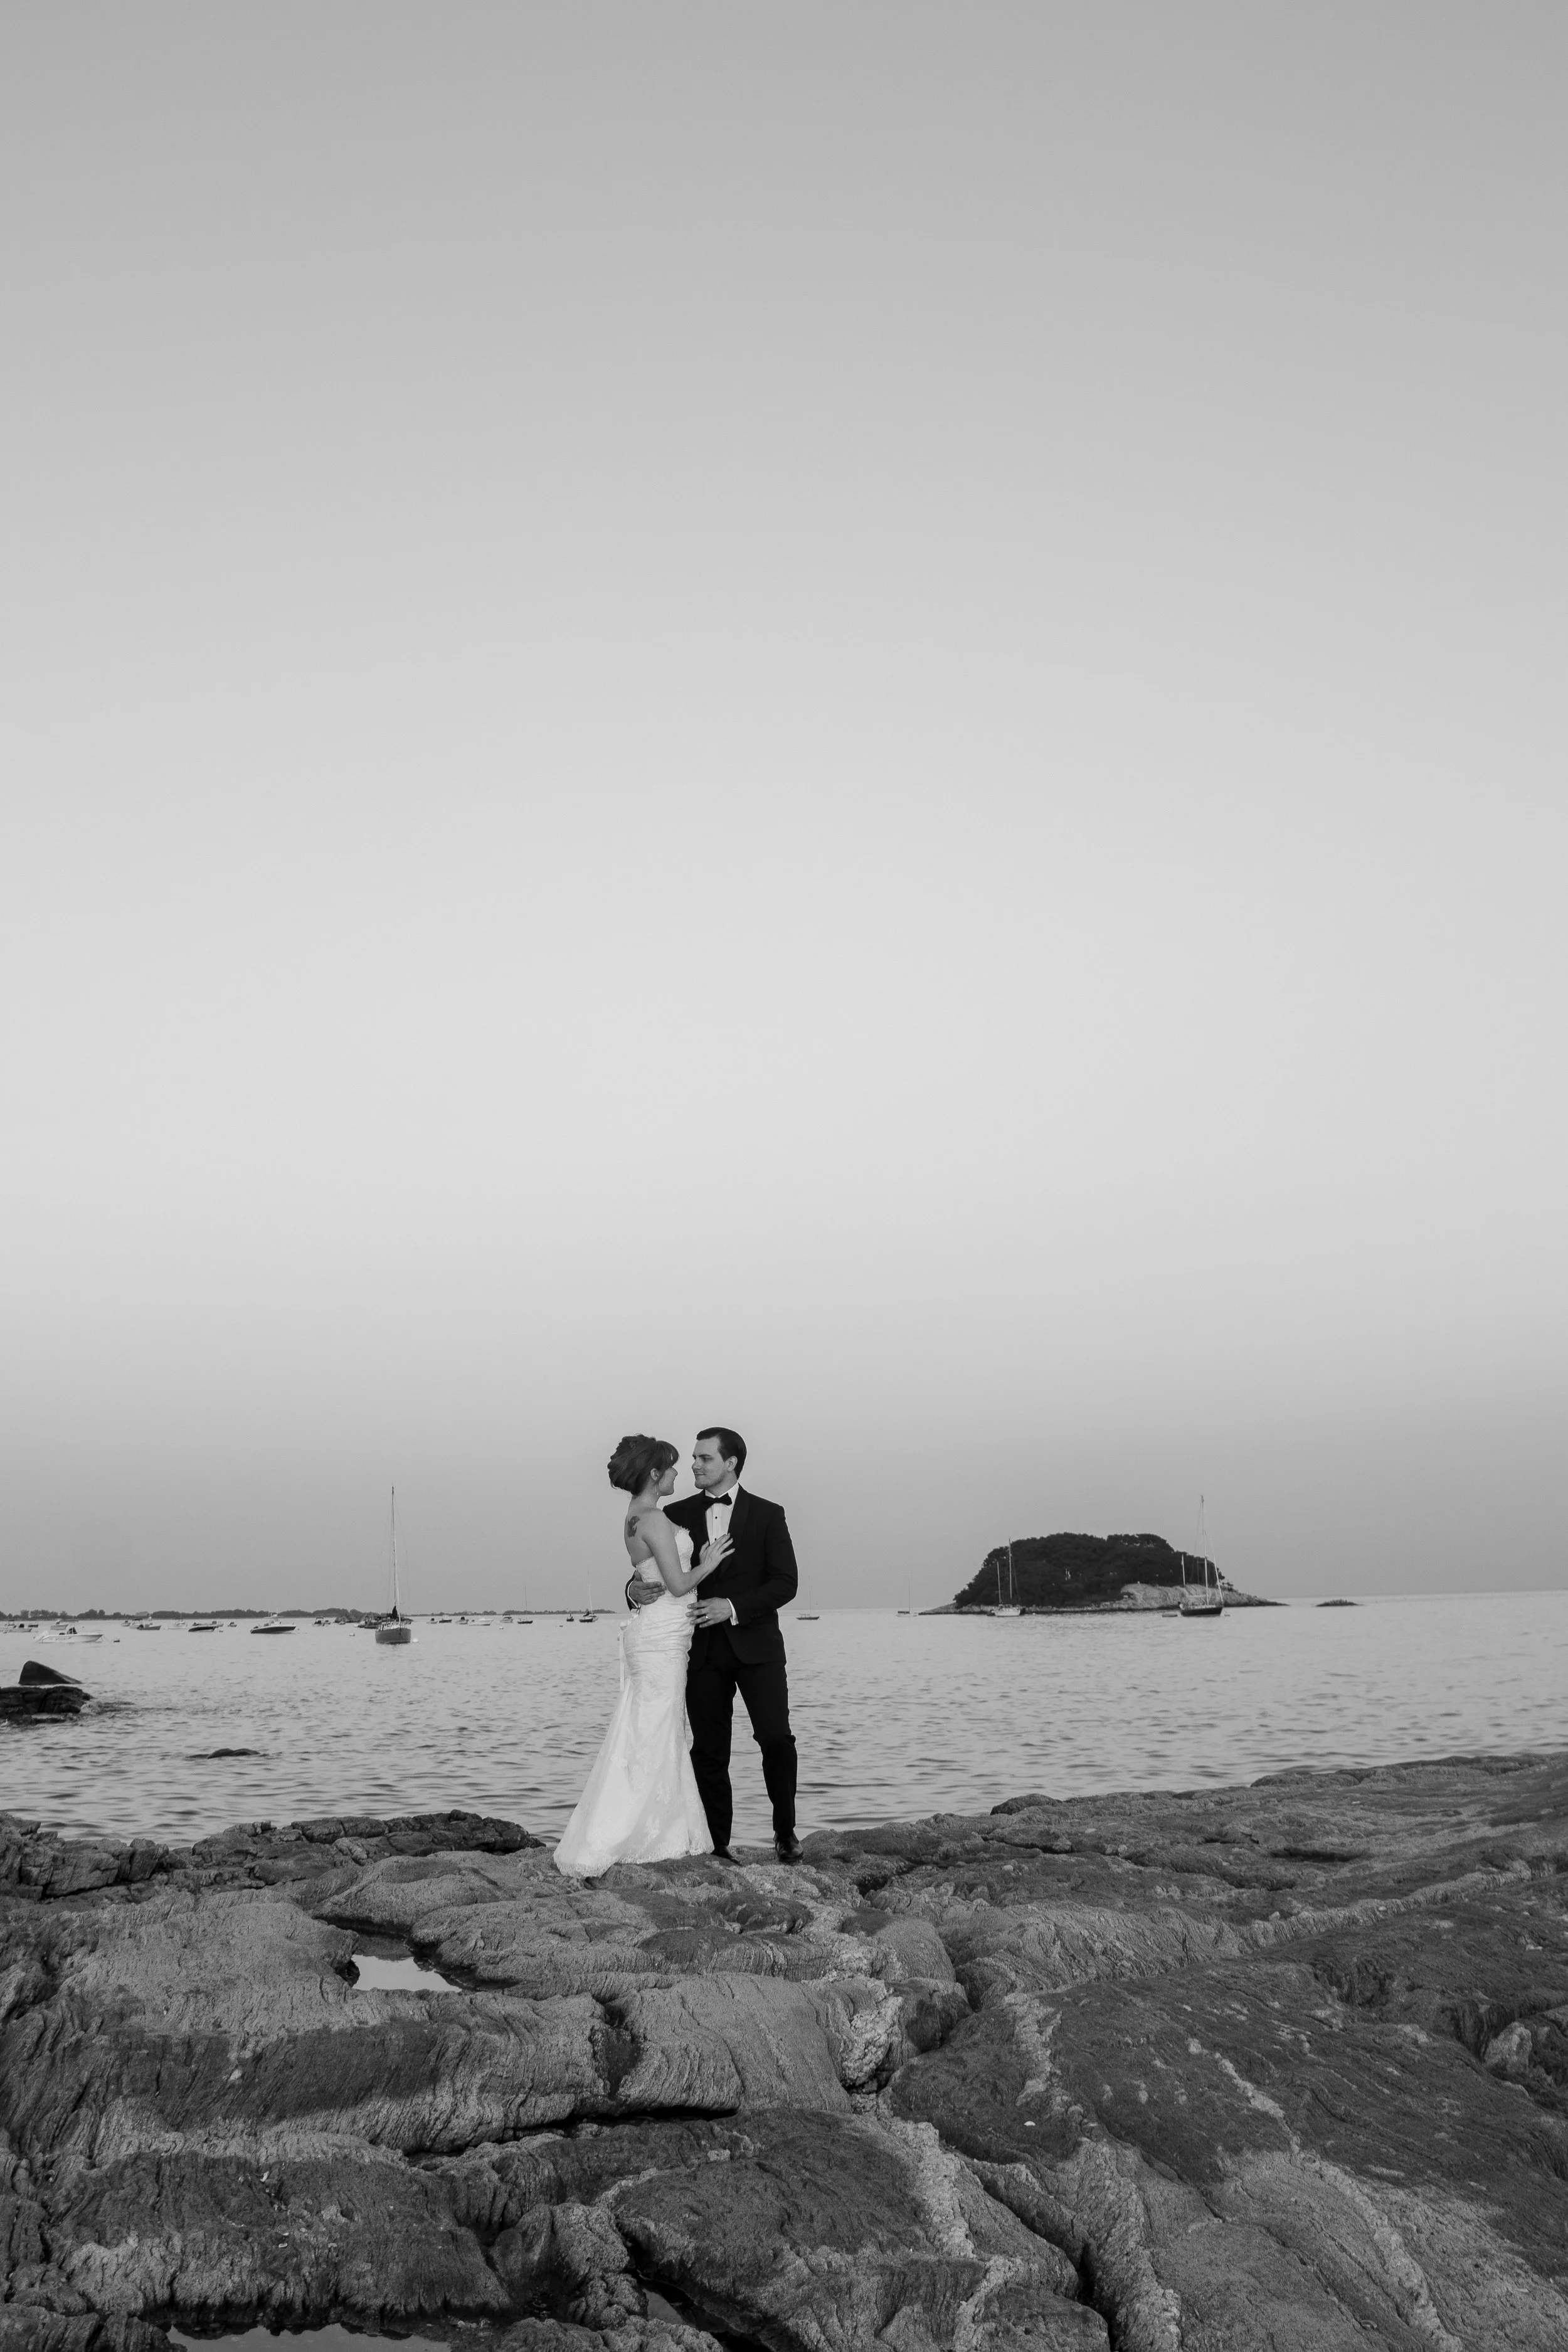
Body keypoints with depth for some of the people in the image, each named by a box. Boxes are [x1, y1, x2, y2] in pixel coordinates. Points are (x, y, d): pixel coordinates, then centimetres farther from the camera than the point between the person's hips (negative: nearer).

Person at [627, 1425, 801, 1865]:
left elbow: (785, 1582, -4)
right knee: (709, 1750, 4)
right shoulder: (676, 1515, 8)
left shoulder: (767, 1515, 2)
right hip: (702, 1649, 2)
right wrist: (635, 1589, -12)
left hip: (755, 1645, -2)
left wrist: (735, 1608, -17)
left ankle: (785, 1830, 11)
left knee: (776, 1737, -10)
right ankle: (717, 1845, 14)